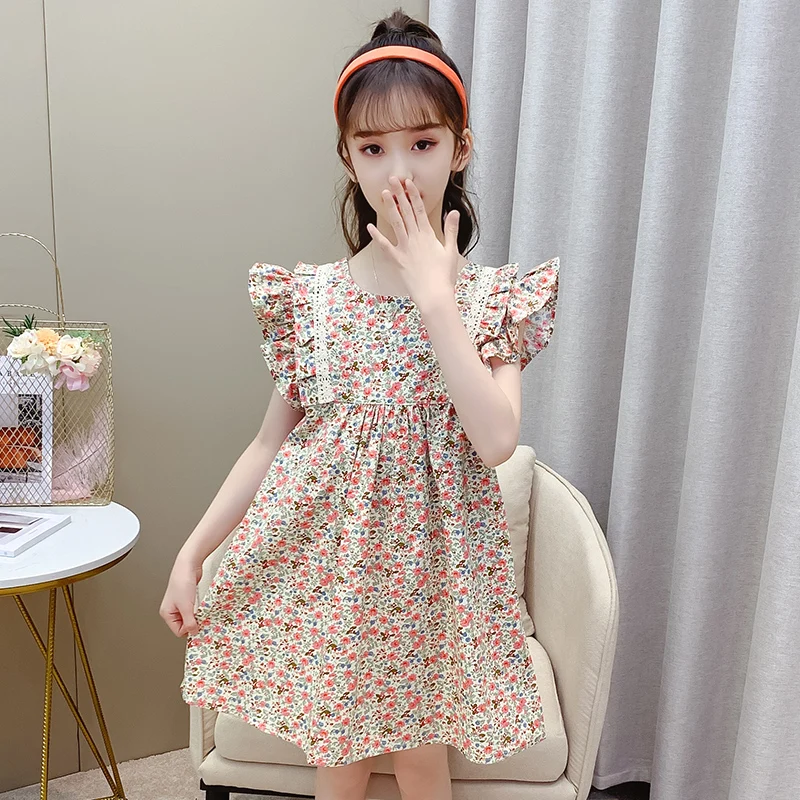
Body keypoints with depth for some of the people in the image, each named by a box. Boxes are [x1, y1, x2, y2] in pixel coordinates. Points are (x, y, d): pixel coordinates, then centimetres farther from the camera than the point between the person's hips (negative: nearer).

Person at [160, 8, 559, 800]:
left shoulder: (492, 299, -6)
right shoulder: (310, 296, -3)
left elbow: (494, 438, -21)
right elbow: (270, 442, 1)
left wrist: (436, 294, -21)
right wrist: (191, 554, 0)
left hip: (430, 564, 0)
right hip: (325, 558, 1)